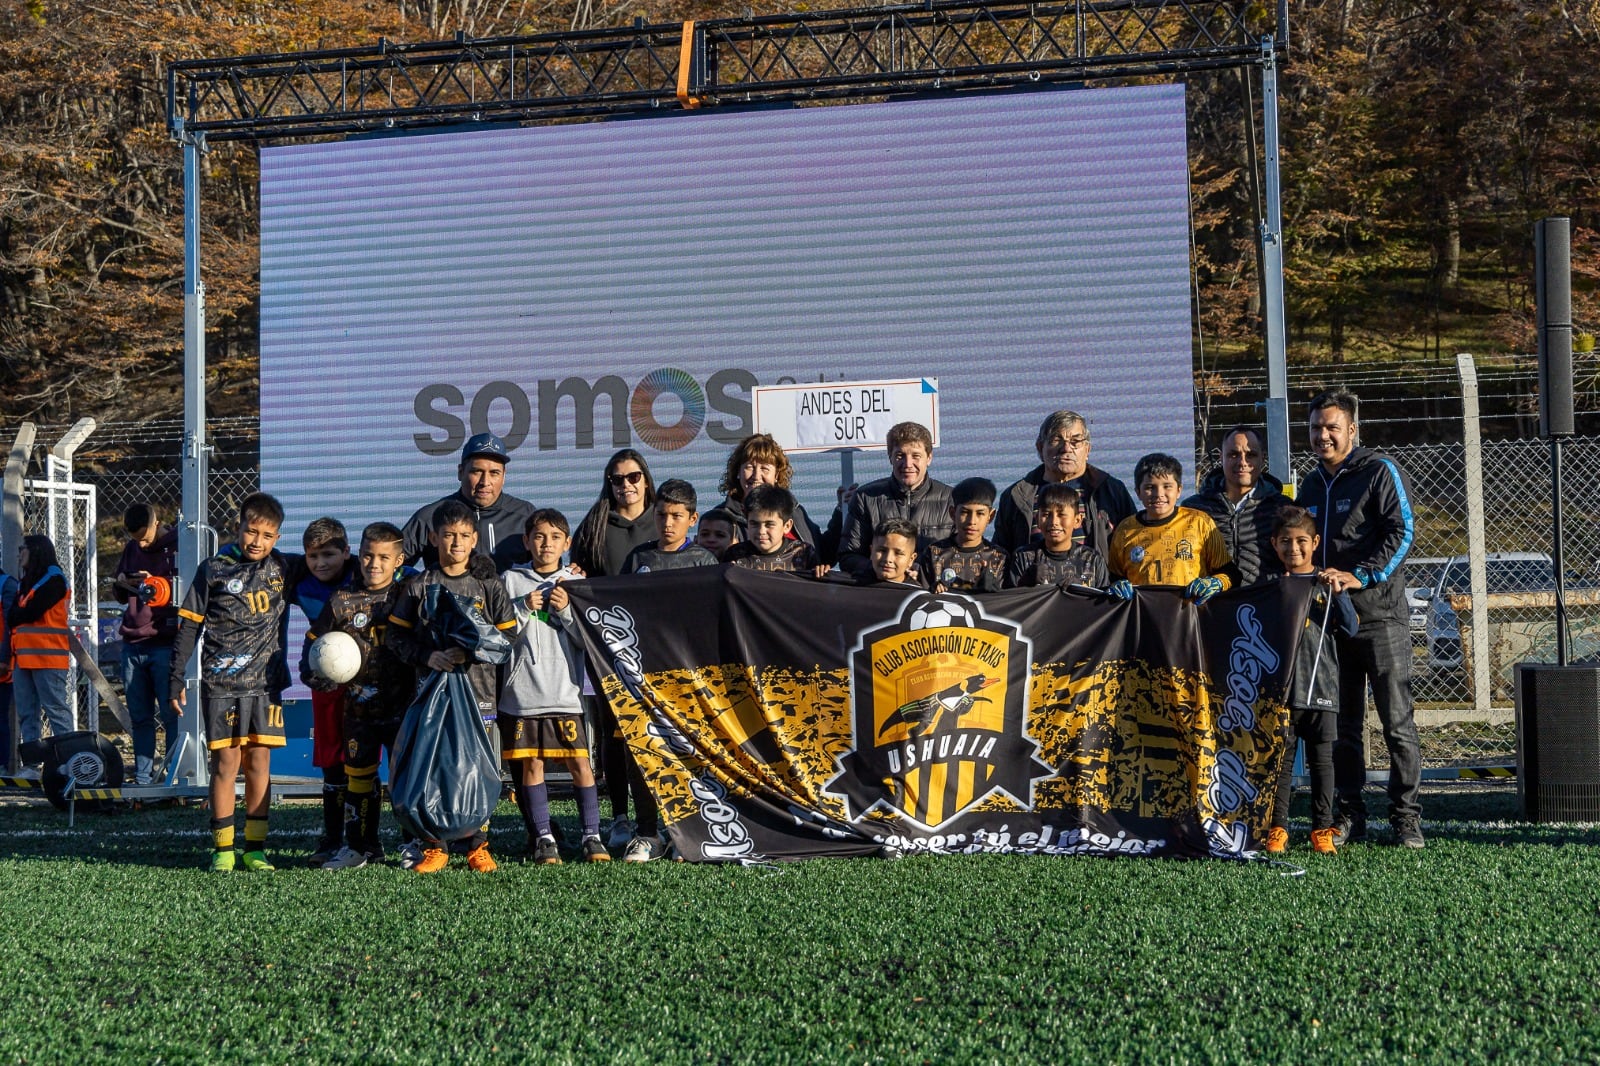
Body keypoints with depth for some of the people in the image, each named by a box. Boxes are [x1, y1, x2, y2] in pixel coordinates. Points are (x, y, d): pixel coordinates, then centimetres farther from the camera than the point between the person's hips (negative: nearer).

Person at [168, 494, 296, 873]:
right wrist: (176, 678, 0)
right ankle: (222, 848, 4)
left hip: (265, 683, 2)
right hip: (222, 683, -2)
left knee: (259, 763, 3)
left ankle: (255, 847, 9)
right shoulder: (214, 570, 1)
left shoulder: (282, 569, 8)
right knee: (226, 763, -3)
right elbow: (189, 625, 3)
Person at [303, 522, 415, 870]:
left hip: (401, 706, -2)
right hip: (358, 706, 2)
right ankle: (360, 845, 16)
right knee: (357, 775, 7)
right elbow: (314, 639, 12)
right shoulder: (342, 601, 2)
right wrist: (314, 675, -2)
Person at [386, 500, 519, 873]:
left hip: (479, 690, 0)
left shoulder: (489, 587, 8)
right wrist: (427, 656, -9)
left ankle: (478, 847, 8)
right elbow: (395, 636, 6)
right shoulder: (418, 586, 7)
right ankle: (436, 848, 8)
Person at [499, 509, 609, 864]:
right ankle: (543, 838, 11)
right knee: (531, 765, 2)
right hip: (522, 692, 0)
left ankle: (591, 836, 4)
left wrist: (566, 610, -9)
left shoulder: (576, 582, 8)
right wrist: (524, 608, -9)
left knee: (580, 764, -4)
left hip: (565, 692, 0)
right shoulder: (511, 580, 6)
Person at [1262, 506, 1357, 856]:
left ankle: (1323, 828, 9)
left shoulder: (1326, 583, 7)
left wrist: (1338, 594, -12)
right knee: (1281, 759, 2)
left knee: (1322, 759, 3)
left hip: (1321, 686, 0)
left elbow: (1350, 628, 0)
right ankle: (1278, 829, 7)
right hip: (1280, 687, 0)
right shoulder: (1270, 585, 8)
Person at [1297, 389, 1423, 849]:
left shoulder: (1379, 471, -3)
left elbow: (1401, 532, -12)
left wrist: (1360, 576, -19)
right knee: (1341, 723, 8)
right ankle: (1349, 815, 15)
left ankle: (1406, 816, 2)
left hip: (1379, 616, -6)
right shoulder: (1312, 483, 18)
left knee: (1397, 722, -4)